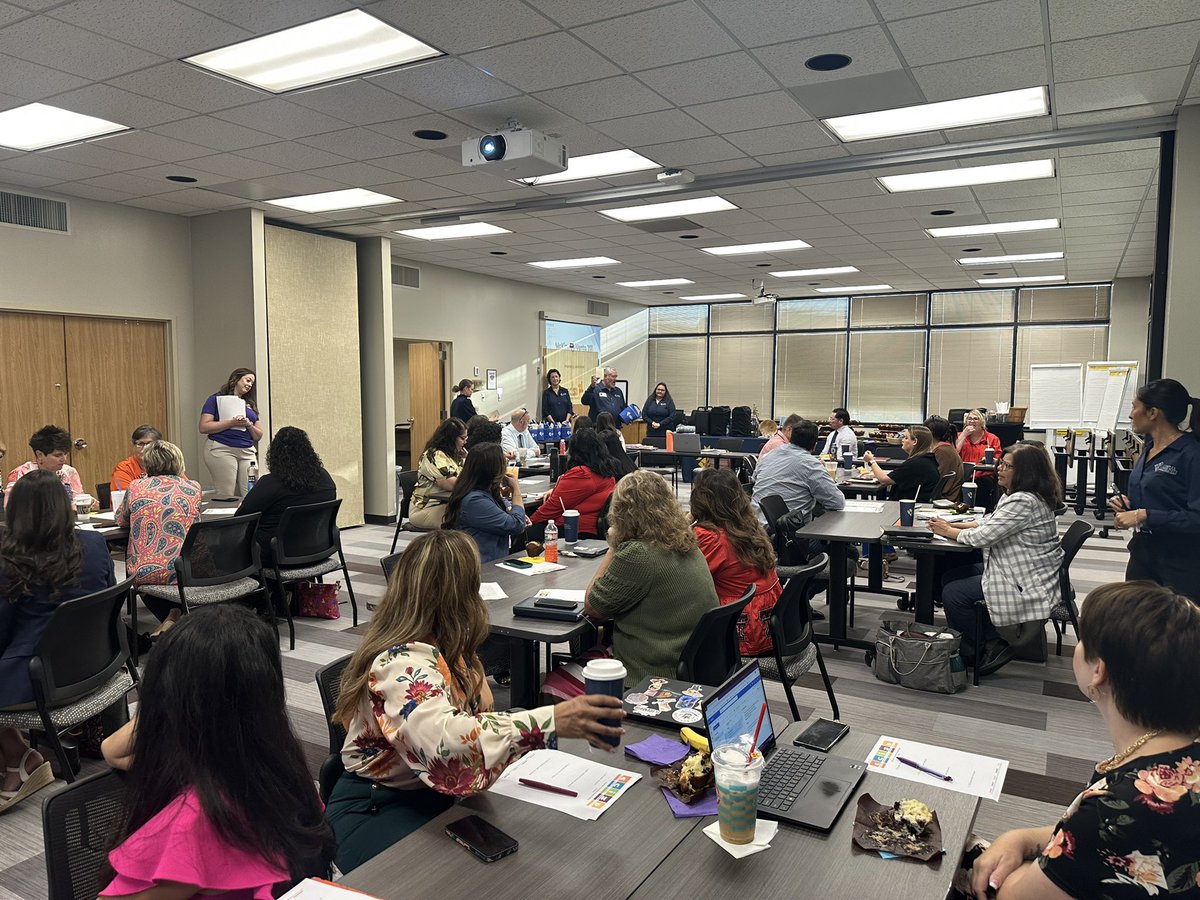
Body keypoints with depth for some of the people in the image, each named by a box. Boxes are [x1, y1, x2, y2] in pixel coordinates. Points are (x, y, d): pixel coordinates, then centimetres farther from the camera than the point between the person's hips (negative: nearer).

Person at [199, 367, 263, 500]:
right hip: (221, 449, -5)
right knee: (226, 496, -14)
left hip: (247, 452, 5)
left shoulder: (250, 404, 22)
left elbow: (258, 436, 20)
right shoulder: (216, 399, 7)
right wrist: (231, 422, -13)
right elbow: (204, 427, -5)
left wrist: (249, 425, -1)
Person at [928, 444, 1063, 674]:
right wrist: (954, 525, 3)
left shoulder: (1025, 502, -25)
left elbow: (983, 536, -24)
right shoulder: (1016, 495, 8)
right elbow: (989, 524, 16)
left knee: (953, 593, -12)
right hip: (1019, 570, 11)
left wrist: (949, 531, -8)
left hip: (1028, 584, -11)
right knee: (950, 578, 9)